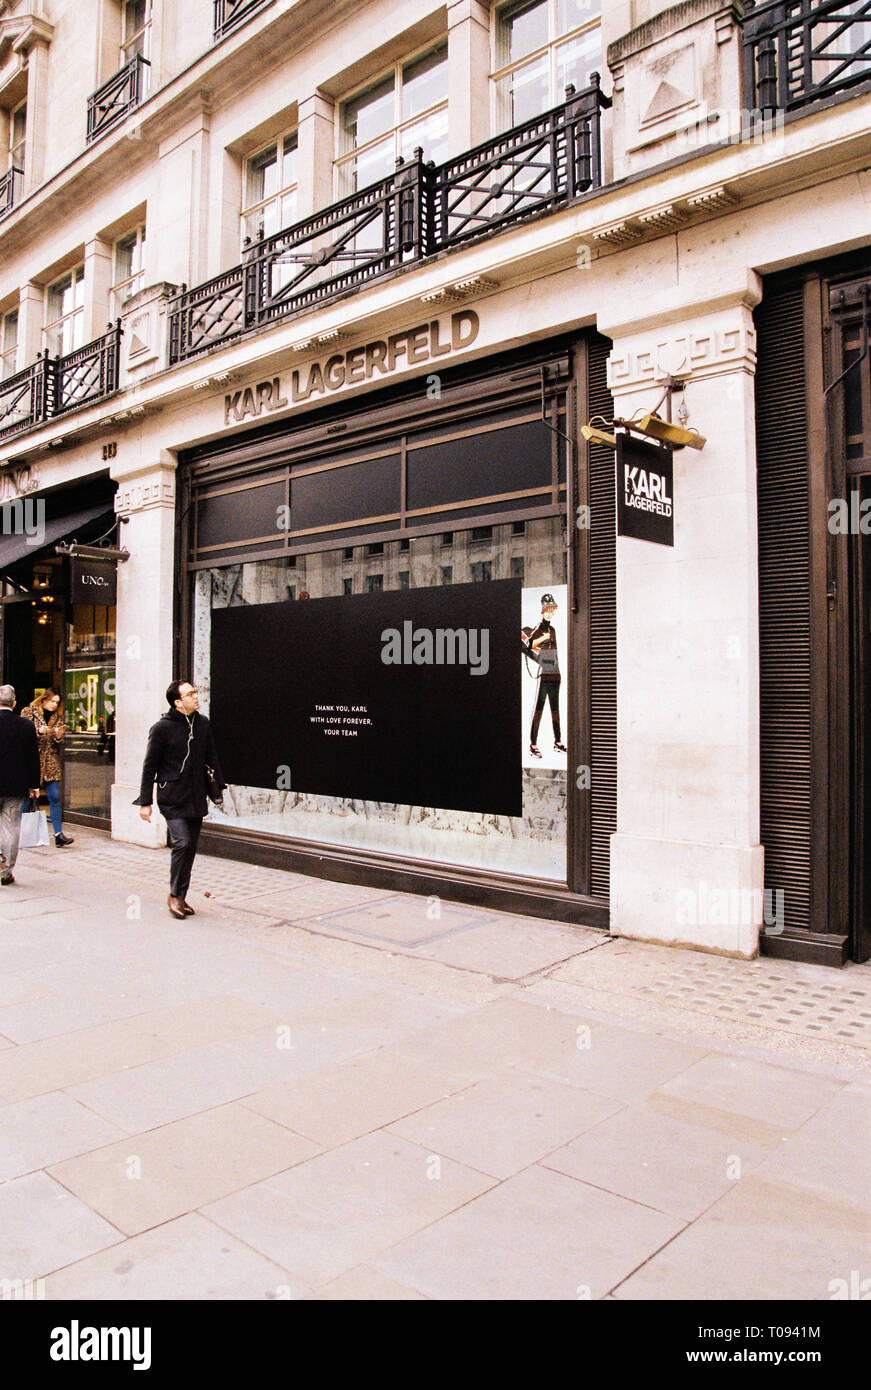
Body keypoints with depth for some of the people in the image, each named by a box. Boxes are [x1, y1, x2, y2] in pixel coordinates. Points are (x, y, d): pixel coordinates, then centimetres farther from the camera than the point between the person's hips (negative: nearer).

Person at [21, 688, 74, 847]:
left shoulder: (57, 718, 14)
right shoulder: (28, 712, 1)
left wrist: (58, 737, -7)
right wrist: (38, 731, -19)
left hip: (50, 763, 4)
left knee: (55, 798, -3)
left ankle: (58, 834, -4)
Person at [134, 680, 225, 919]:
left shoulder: (203, 724, 8)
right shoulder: (162, 728, -8)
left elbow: (211, 758, 18)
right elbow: (149, 767, -3)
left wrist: (218, 785, 14)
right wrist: (145, 802, -4)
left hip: (196, 799, 5)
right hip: (172, 799, -5)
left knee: (191, 847, 7)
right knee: (182, 843, -15)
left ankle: (181, 897, 19)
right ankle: (175, 895, 3)